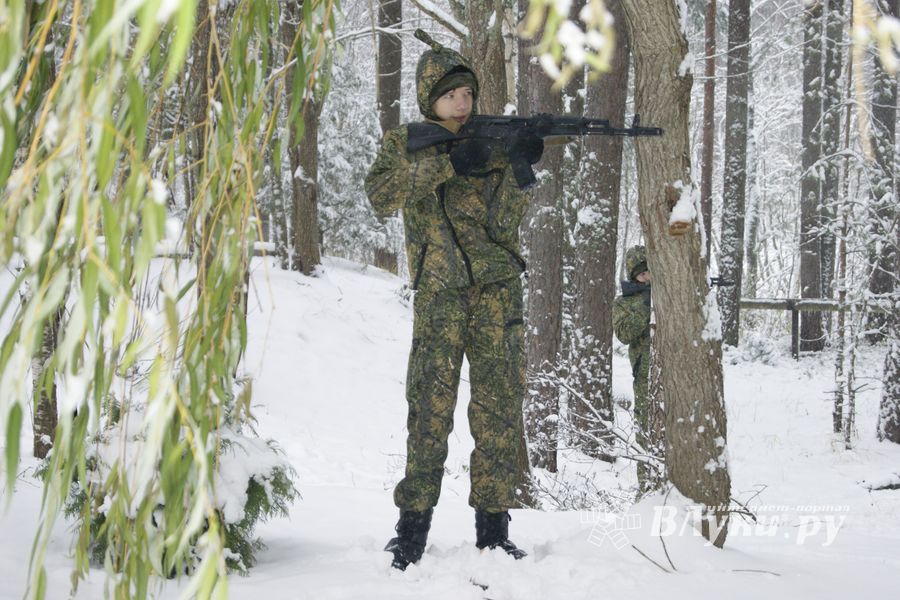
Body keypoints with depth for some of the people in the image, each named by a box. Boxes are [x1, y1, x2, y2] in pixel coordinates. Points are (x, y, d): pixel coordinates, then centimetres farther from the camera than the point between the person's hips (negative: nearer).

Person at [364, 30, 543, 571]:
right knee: (431, 408, -6)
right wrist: (447, 163, -20)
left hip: (498, 292, 2)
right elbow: (381, 194, -14)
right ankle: (413, 526, 1)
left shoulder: (493, 140, 10)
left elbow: (506, 220, 0)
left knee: (500, 408, 0)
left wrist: (520, 166, -16)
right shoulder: (404, 142, 7)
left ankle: (493, 527, 6)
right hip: (439, 295, -2)